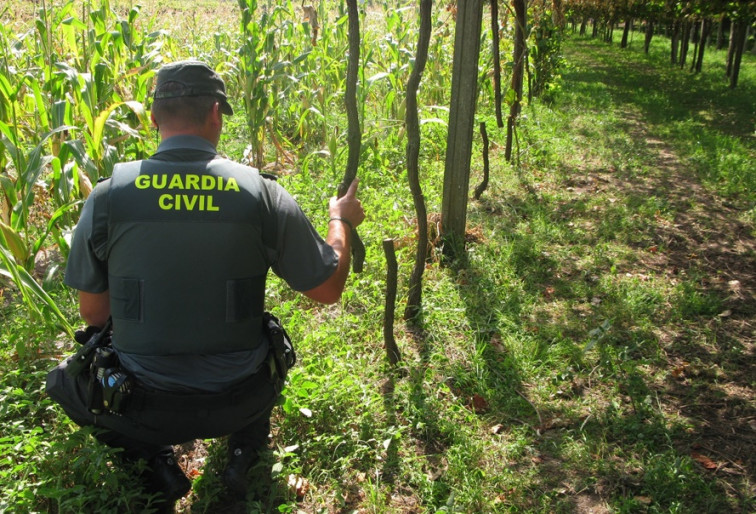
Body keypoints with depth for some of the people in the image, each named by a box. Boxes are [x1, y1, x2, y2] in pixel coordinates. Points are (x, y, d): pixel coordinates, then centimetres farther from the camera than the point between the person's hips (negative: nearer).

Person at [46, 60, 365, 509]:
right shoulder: (263, 194, -14)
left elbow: (94, 313, 0)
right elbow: (329, 289, -4)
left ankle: (154, 456, 12)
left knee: (64, 379, 30)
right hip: (240, 403, 1)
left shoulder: (107, 197, -11)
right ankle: (245, 447, 15)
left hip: (140, 410, -1)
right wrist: (341, 221, 14)